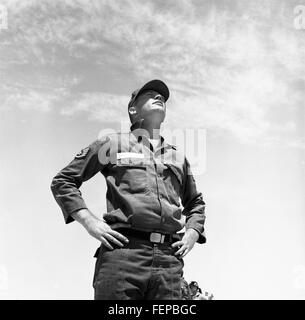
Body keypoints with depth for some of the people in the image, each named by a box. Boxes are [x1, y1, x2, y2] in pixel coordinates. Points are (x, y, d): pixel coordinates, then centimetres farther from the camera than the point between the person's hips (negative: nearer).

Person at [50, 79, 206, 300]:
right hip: (123, 252, -3)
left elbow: (196, 203, 38)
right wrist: (90, 221, -1)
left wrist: (192, 233, 17)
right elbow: (63, 181, 13)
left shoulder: (179, 157, 27)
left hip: (169, 260, 4)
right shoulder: (113, 143, 15)